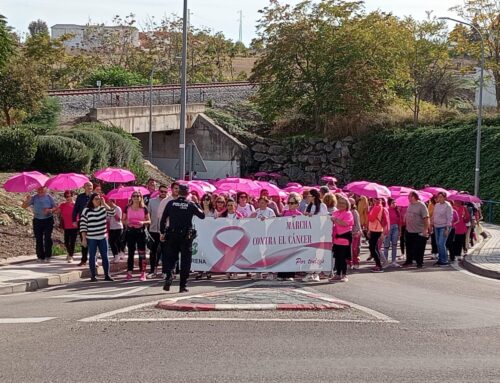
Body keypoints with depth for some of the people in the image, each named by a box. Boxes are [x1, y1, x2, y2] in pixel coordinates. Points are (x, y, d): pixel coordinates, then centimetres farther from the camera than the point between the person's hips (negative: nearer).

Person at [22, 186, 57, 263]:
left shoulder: (49, 197, -1)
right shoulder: (34, 198, 1)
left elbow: (55, 207, 2)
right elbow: (24, 206, -3)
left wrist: (50, 210, -19)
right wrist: (26, 201, -23)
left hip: (48, 220, -2)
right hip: (37, 220, 2)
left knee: (47, 238, -9)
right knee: (38, 239, 2)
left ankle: (47, 256, -2)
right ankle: (40, 256, 9)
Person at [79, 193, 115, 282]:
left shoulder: (103, 209, 5)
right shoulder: (86, 211, -7)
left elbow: (112, 213, -11)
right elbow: (83, 226, -8)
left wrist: (104, 204, -13)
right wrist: (84, 239, -11)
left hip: (103, 238, 4)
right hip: (91, 238, -4)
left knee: (105, 256, 5)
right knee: (92, 257, 4)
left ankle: (107, 275, 12)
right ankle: (93, 276, 11)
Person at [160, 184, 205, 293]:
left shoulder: (171, 204, -1)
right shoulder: (191, 205, -6)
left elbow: (163, 219, 1)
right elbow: (202, 216, 4)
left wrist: (162, 232, 10)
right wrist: (197, 205, 13)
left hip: (172, 236, 2)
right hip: (186, 236, -1)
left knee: (170, 258, 13)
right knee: (185, 261, 6)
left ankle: (168, 278, -8)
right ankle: (183, 286, 6)